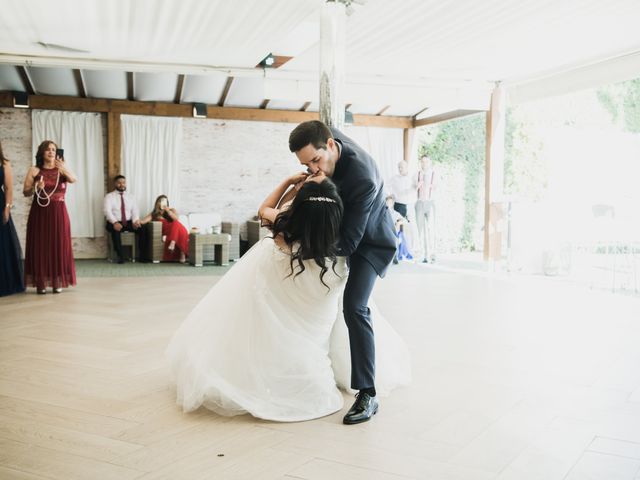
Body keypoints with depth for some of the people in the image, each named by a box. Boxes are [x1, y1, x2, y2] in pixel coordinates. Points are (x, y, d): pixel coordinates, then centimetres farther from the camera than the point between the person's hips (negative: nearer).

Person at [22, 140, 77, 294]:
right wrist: (35, 187, -18)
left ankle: (58, 282, 5)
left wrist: (64, 169, -38)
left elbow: (73, 180, -19)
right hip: (39, 213, 0)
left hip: (58, 213, 0)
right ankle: (41, 283, 1)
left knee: (59, 246, 0)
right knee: (40, 247, -1)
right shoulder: (34, 170, 4)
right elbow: (25, 192, 2)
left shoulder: (62, 169, 3)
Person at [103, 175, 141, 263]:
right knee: (115, 229, -38)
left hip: (129, 222, 3)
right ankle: (120, 256, -30)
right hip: (114, 223, -3)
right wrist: (115, 222, -30)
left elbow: (135, 211, 4)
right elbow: (107, 211, -12)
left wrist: (136, 221, -19)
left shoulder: (131, 196, 14)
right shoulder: (109, 196, 3)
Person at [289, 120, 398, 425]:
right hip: (342, 227, 9)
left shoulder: (363, 179, -41)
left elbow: (348, 242, -38)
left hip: (370, 241, -8)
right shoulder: (325, 140, -19)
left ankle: (367, 395, -17)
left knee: (354, 306, -22)